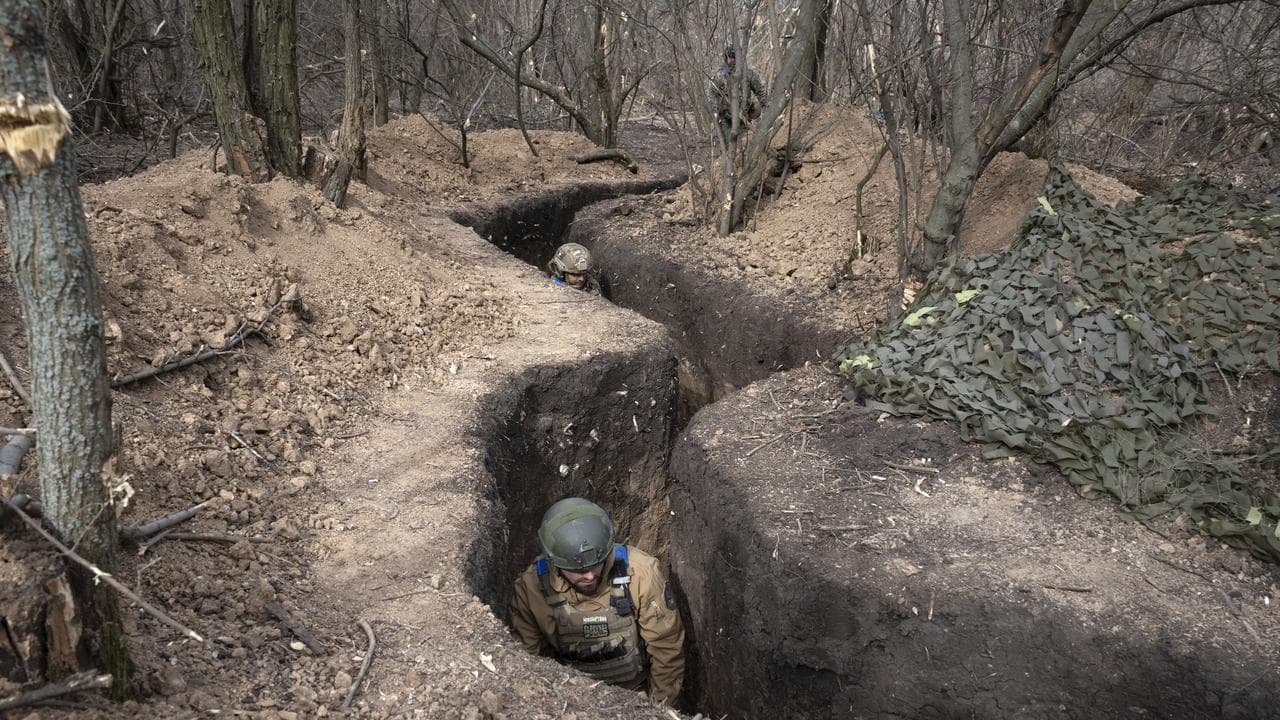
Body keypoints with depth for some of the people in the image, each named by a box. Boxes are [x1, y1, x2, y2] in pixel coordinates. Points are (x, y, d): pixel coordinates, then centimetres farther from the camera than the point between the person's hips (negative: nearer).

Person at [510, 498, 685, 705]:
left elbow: (666, 643, -7)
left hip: (638, 693, -1)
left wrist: (660, 706, 0)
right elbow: (530, 656, -2)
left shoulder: (640, 571, -19)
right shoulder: (529, 588, -18)